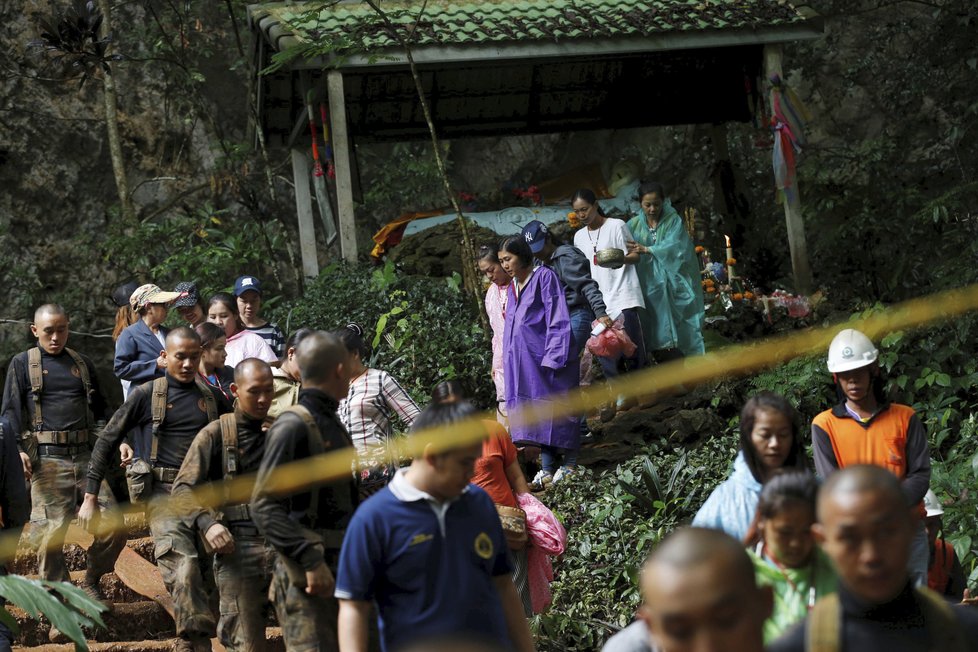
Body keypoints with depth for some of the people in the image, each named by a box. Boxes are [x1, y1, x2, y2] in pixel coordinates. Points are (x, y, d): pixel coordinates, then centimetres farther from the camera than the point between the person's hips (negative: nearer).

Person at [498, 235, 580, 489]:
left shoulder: (544, 277, -7)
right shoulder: (513, 286, 16)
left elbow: (557, 321, -12)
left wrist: (552, 358, -18)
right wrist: (506, 363, 15)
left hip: (546, 357, -7)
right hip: (523, 362, 8)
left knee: (556, 408, -3)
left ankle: (570, 463, 4)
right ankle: (547, 468, 7)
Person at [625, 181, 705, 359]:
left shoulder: (673, 221, 2)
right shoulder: (634, 225, 8)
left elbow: (674, 247, -13)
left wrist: (646, 249, -24)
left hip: (670, 285, -2)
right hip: (647, 288, 2)